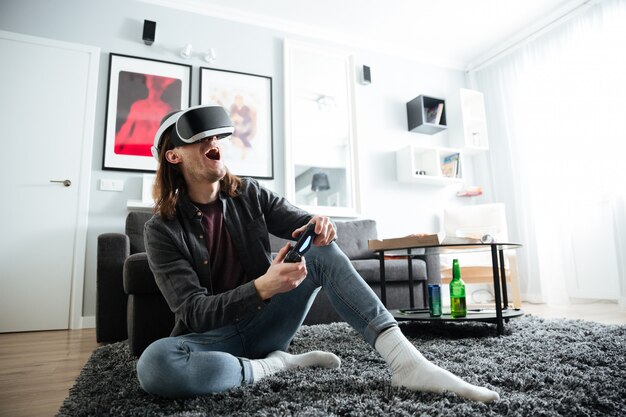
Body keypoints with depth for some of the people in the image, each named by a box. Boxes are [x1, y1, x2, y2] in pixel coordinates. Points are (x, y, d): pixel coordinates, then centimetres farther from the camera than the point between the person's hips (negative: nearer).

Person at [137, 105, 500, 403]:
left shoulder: (249, 195, 0)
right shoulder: (163, 230, -11)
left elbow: (306, 224, 1)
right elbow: (193, 312, -18)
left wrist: (320, 225, -26)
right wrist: (263, 287, -37)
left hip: (265, 322, 3)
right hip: (215, 336, -2)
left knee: (322, 250, -19)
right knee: (154, 364, -36)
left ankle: (407, 363, -29)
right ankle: (274, 364, -14)